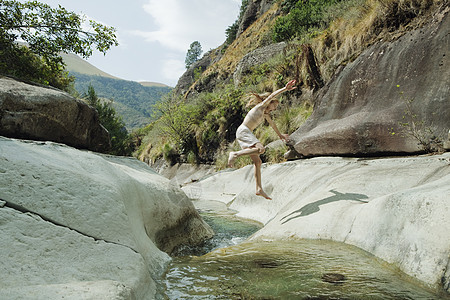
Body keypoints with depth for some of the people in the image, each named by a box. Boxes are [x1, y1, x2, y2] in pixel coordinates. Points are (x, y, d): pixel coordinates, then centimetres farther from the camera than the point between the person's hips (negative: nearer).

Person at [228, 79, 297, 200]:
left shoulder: (266, 115, 26)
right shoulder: (261, 106, 2)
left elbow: (273, 124, 42)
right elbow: (272, 96, -11)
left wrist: (280, 135, 55)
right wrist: (285, 89, -15)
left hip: (247, 133, 9)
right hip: (243, 131, -9)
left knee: (257, 162, 1)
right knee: (261, 149, -30)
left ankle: (259, 189, -1)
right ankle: (235, 154, -22)